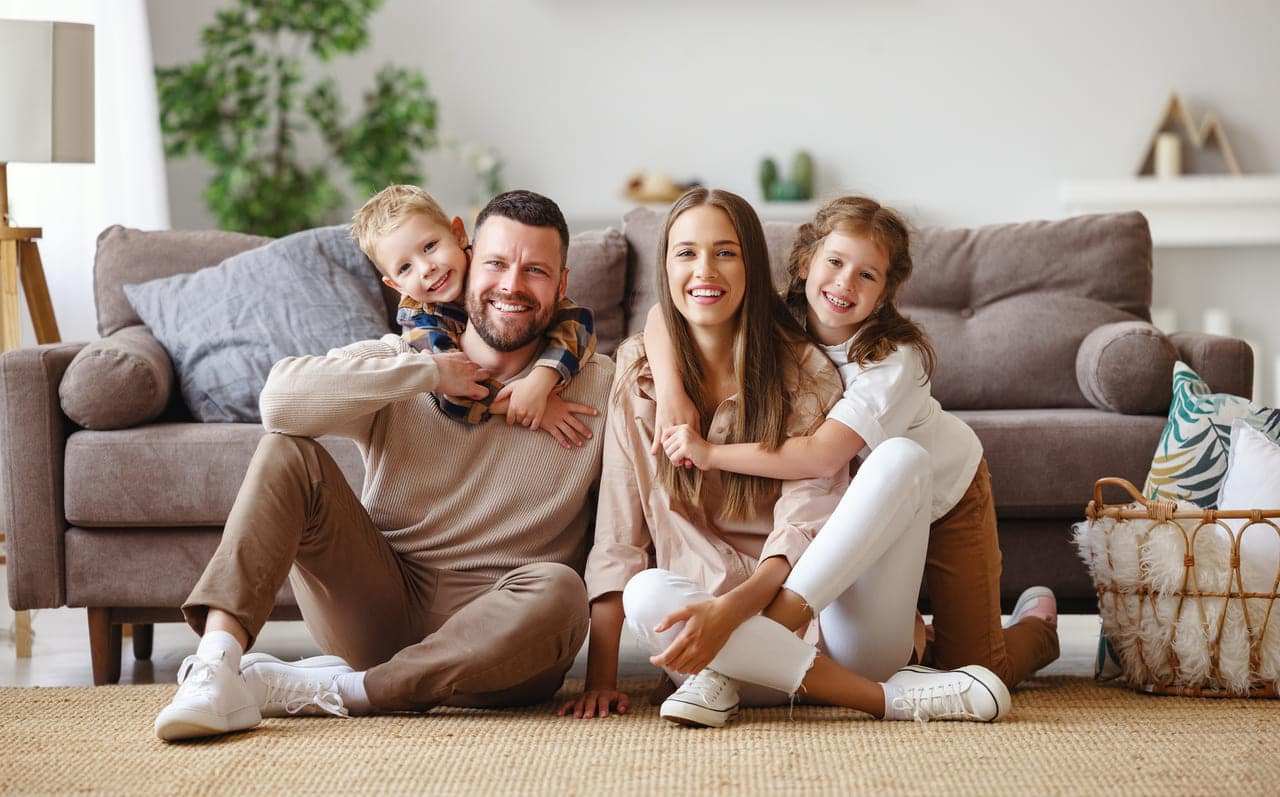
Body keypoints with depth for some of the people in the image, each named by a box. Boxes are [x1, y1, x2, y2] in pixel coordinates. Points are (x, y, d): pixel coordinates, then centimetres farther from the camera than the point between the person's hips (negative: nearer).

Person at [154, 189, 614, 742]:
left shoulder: (599, 388, 2)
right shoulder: (399, 361, 3)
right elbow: (281, 398, -17)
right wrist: (429, 374, -15)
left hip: (494, 628, -1)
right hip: (383, 607, 1)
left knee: (558, 592, -36)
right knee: (287, 453, -16)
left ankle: (322, 690, -27)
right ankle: (216, 666, -32)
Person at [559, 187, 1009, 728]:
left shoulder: (803, 369, 2)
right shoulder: (640, 369, 5)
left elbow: (805, 521, -10)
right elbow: (619, 529, -1)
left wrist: (731, 609, -29)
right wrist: (600, 678, -10)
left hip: (829, 618, 1)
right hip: (708, 611, 0)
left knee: (902, 459, -22)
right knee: (647, 596, -34)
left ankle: (728, 674, -26)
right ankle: (888, 697, -28)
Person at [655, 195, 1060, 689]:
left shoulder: (894, 358, -33)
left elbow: (823, 455, -43)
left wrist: (710, 454, -41)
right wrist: (672, 397, -38)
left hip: (945, 496, -5)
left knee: (970, 673, -3)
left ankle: (1036, 622, 28)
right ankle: (918, 636, 36)